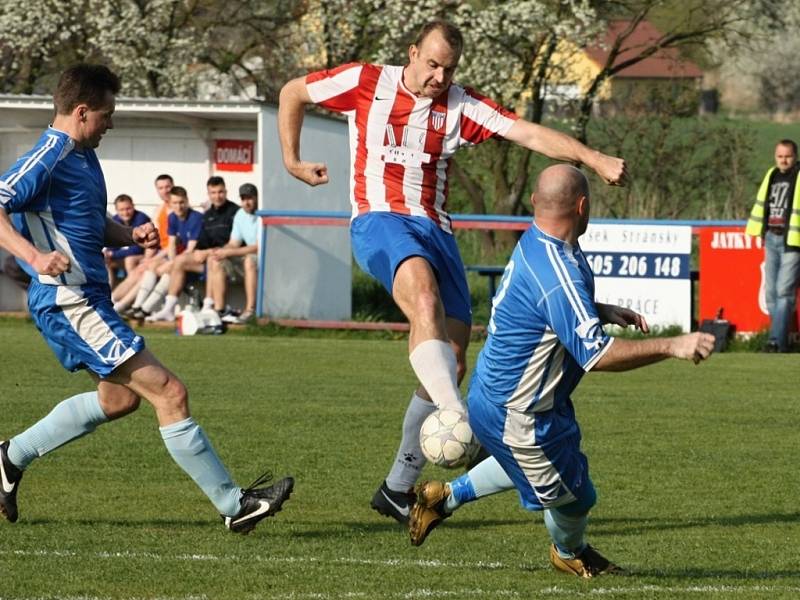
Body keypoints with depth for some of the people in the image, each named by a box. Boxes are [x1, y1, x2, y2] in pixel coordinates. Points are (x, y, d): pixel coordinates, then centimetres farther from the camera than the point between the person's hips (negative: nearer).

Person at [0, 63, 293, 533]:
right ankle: (232, 504, -8)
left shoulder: (84, 157, 16)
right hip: (70, 303, -11)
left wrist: (131, 236, 6)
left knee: (119, 397, 27)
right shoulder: (49, 159, -15)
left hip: (89, 298, 11)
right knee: (169, 392, -12)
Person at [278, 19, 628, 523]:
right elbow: (293, 93, 15)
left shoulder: (462, 107, 6)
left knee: (452, 362, -1)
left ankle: (399, 487, 10)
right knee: (424, 293, -36)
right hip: (378, 220, -4)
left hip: (435, 229, 4)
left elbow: (529, 134, -5)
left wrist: (594, 159, -18)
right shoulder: (367, 83, 2)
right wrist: (292, 161, 13)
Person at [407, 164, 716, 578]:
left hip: (490, 391, 9)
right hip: (516, 416, -9)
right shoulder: (559, 274, -34)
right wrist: (672, 347, -37)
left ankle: (445, 495, 44)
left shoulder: (533, 242, -2)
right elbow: (596, 355, -36)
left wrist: (604, 312, 4)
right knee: (574, 496, 13)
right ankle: (570, 553, 43)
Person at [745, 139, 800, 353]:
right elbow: (761, 203, 24)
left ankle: (777, 341, -15)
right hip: (772, 239, 7)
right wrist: (754, 230, 22)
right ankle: (781, 341, 14)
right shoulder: (772, 176, 14)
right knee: (771, 292, 7)